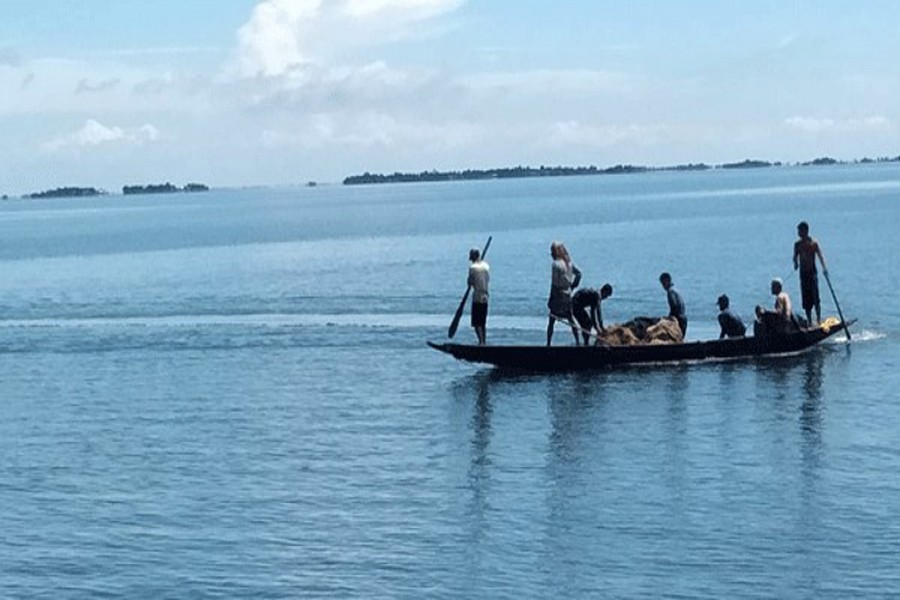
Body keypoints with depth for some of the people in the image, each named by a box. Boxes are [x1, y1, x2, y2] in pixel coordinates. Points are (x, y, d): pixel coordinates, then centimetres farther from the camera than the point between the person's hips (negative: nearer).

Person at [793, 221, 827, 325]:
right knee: (806, 299, 4)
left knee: (815, 297, -11)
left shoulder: (814, 243, -4)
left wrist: (824, 268, -29)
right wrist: (796, 263, -15)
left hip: (812, 272, -4)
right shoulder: (797, 244, 8)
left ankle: (819, 320, -7)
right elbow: (795, 257, 9)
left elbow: (820, 256, -13)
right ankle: (809, 321, 12)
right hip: (803, 273, 4)